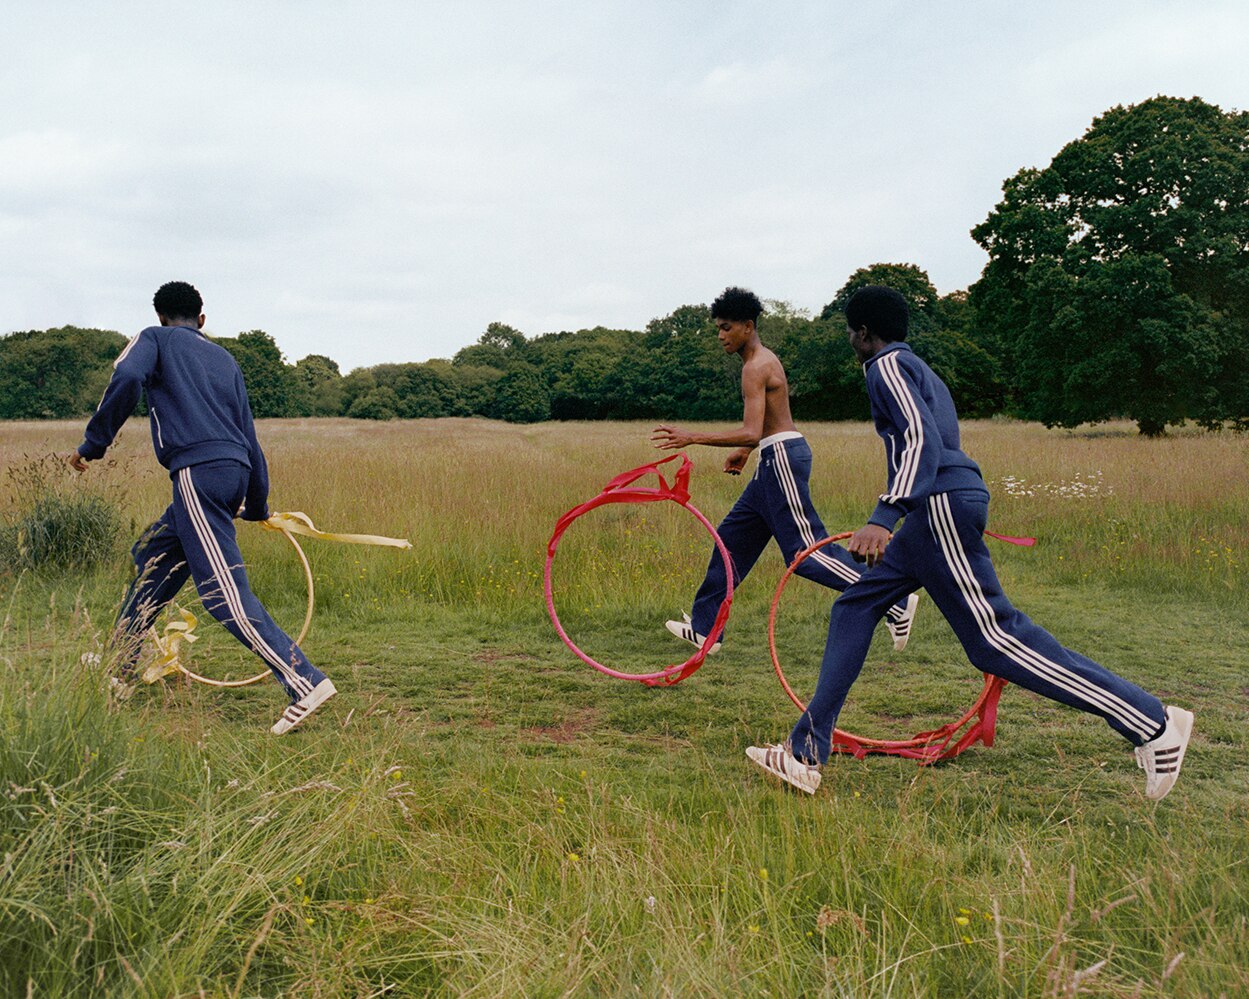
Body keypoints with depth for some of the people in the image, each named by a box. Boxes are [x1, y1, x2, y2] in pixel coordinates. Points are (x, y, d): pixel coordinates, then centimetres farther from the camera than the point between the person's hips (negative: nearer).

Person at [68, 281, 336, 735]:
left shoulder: (155, 339, 11)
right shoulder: (224, 359, 26)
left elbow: (127, 378, -12)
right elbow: (247, 435, 23)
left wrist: (92, 445, -5)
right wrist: (257, 506, 29)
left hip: (198, 472, -8)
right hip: (234, 473, 8)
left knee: (223, 589, -13)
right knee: (151, 557, 25)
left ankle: (306, 682, -23)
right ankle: (117, 666, 36)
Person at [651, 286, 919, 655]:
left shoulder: (755, 367, -15)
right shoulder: (765, 359, 16)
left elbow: (751, 433, -25)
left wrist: (691, 438, -26)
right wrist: (744, 451, 20)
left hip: (782, 458, -11)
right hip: (777, 459, 11)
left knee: (806, 549, -9)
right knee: (732, 538, 13)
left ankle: (894, 600, -4)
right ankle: (703, 627, 20)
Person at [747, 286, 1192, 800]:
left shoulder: (888, 366, -5)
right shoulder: (917, 367, 23)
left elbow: (921, 439, -21)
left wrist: (884, 516, -33)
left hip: (944, 505, -11)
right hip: (938, 509, 11)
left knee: (994, 637, -11)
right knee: (854, 608, 10)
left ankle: (1153, 723, -5)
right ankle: (806, 753, 10)